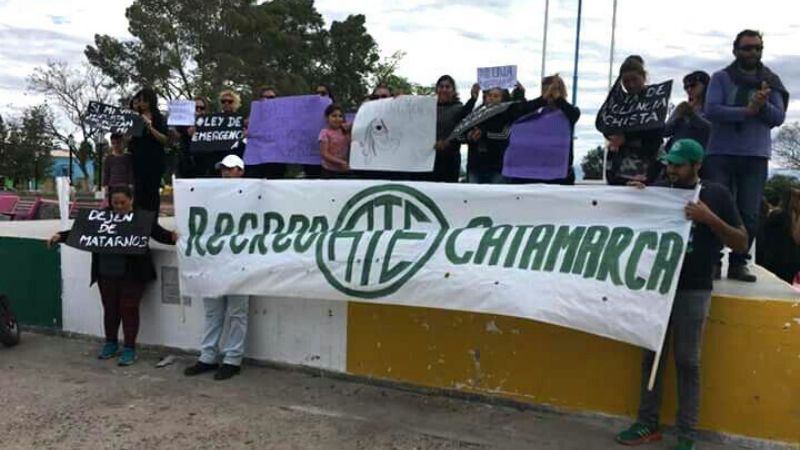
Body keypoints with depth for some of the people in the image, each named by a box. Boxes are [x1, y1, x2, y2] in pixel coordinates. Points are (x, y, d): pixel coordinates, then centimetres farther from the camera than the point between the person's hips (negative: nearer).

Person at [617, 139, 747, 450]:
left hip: (693, 291, -3)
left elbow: (741, 243, -1)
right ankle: (648, 424, 20)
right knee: (652, 356, 9)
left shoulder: (716, 194, -1)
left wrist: (710, 219, -17)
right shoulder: (658, 190, 5)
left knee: (687, 362, 3)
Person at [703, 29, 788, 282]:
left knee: (749, 215, 1)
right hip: (721, 154, -2)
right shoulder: (721, 78, 4)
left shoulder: (771, 82, 11)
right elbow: (711, 110, -10)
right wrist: (747, 111, -18)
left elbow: (779, 117, 2)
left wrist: (764, 105, -17)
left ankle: (738, 263, 9)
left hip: (756, 157, 2)